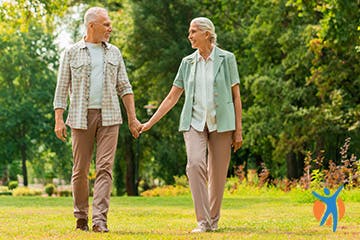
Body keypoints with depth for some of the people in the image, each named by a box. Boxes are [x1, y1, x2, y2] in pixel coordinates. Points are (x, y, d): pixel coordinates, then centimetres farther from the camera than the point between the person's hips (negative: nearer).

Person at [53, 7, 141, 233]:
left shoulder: (114, 53, 12)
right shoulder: (72, 53, 4)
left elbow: (124, 87, 13)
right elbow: (62, 88, 3)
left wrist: (133, 118, 6)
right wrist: (58, 119, -6)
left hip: (109, 117, 1)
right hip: (81, 117, -1)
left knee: (105, 168, -10)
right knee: (80, 169, 3)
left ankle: (100, 220, -15)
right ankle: (81, 217, 18)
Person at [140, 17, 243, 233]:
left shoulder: (226, 59, 2)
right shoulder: (188, 62, 10)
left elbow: (236, 96, 3)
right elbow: (172, 97, 13)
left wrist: (238, 130, -1)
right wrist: (150, 122, 8)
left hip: (221, 123, -1)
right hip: (194, 122, 2)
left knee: (218, 174, 0)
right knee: (195, 164, -20)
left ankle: (214, 220, 17)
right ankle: (203, 221, -19)